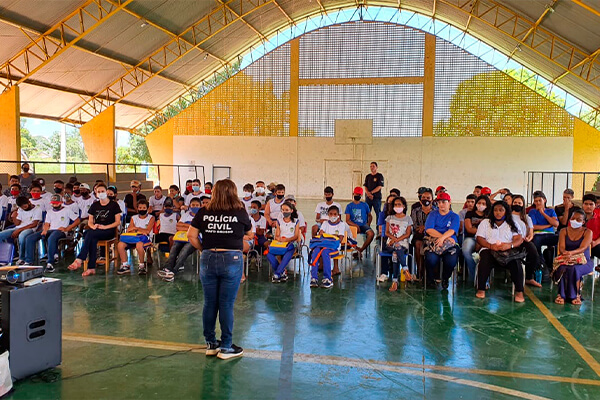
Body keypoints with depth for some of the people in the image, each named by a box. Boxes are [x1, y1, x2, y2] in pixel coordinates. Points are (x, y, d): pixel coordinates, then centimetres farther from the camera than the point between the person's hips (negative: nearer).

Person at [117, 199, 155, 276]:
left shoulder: (151, 218, 5)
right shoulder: (134, 218, 16)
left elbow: (147, 231, -8)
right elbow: (128, 230, 3)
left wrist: (135, 228, -3)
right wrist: (140, 231, -11)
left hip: (145, 238, -5)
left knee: (139, 245, -39)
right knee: (120, 244, -22)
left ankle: (141, 265, -19)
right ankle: (125, 266, -9)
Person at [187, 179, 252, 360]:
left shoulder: (204, 212, 1)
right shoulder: (240, 213, -4)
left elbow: (191, 235, 3)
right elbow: (250, 232, 11)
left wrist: (204, 249, 13)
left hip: (208, 260, 3)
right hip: (232, 260, -2)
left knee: (209, 303, 12)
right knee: (226, 305, 4)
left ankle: (210, 344, 25)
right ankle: (226, 347, 13)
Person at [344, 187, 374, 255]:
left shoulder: (364, 205, 13)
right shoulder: (349, 206, 8)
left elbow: (370, 216, 26)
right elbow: (347, 220, 1)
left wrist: (368, 223, 6)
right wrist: (355, 225, -16)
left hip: (363, 225, 2)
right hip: (353, 225, -1)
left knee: (371, 234, -30)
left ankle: (361, 249, -14)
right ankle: (356, 248, -13)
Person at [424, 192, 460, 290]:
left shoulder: (454, 216, 13)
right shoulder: (433, 214, 13)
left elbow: (452, 231, -6)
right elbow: (429, 229, -3)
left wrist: (442, 238, -27)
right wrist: (446, 237, -12)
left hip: (450, 245, 0)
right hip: (433, 242, 0)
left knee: (451, 260, -31)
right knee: (431, 258, -32)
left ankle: (445, 279, 2)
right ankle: (431, 279, -1)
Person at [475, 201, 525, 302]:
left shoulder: (512, 224, 20)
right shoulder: (485, 222, 19)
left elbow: (519, 239, 5)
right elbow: (479, 239, 7)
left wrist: (510, 245, -18)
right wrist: (491, 246, -14)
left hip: (508, 251, 1)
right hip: (489, 250, 0)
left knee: (515, 261, -33)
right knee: (485, 259, -35)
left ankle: (519, 291, -26)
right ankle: (481, 289, -27)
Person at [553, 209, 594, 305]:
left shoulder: (588, 232, 3)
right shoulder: (564, 231, 10)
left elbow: (583, 248, -14)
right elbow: (561, 247, -4)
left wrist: (571, 253, -36)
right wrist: (564, 253, -31)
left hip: (583, 261, -1)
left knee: (574, 269, -36)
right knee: (562, 268, -34)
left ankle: (575, 295, -19)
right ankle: (561, 294, -24)